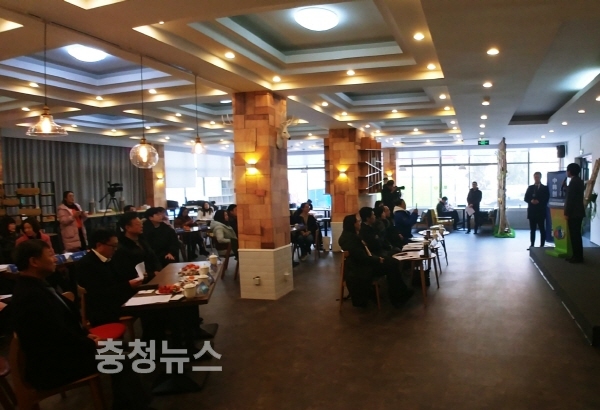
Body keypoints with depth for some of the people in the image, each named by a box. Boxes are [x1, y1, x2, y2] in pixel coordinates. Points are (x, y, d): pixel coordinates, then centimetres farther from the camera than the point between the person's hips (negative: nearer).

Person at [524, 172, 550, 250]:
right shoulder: (530, 188, 12)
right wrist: (531, 201, -13)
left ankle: (542, 245, 3)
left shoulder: (545, 188, 3)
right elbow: (526, 198, 6)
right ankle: (532, 245, 12)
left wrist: (538, 201, -19)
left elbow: (546, 199, -5)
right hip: (532, 211, 3)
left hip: (541, 211, -3)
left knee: (542, 229, -1)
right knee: (532, 229, 7)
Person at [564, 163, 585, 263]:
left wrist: (567, 213, -16)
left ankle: (577, 257, -2)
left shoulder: (573, 182, -16)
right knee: (576, 235, 13)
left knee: (575, 235, -5)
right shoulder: (579, 181, 14)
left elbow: (570, 199, -18)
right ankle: (577, 256, 18)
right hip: (578, 212, 10)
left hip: (574, 213, -10)